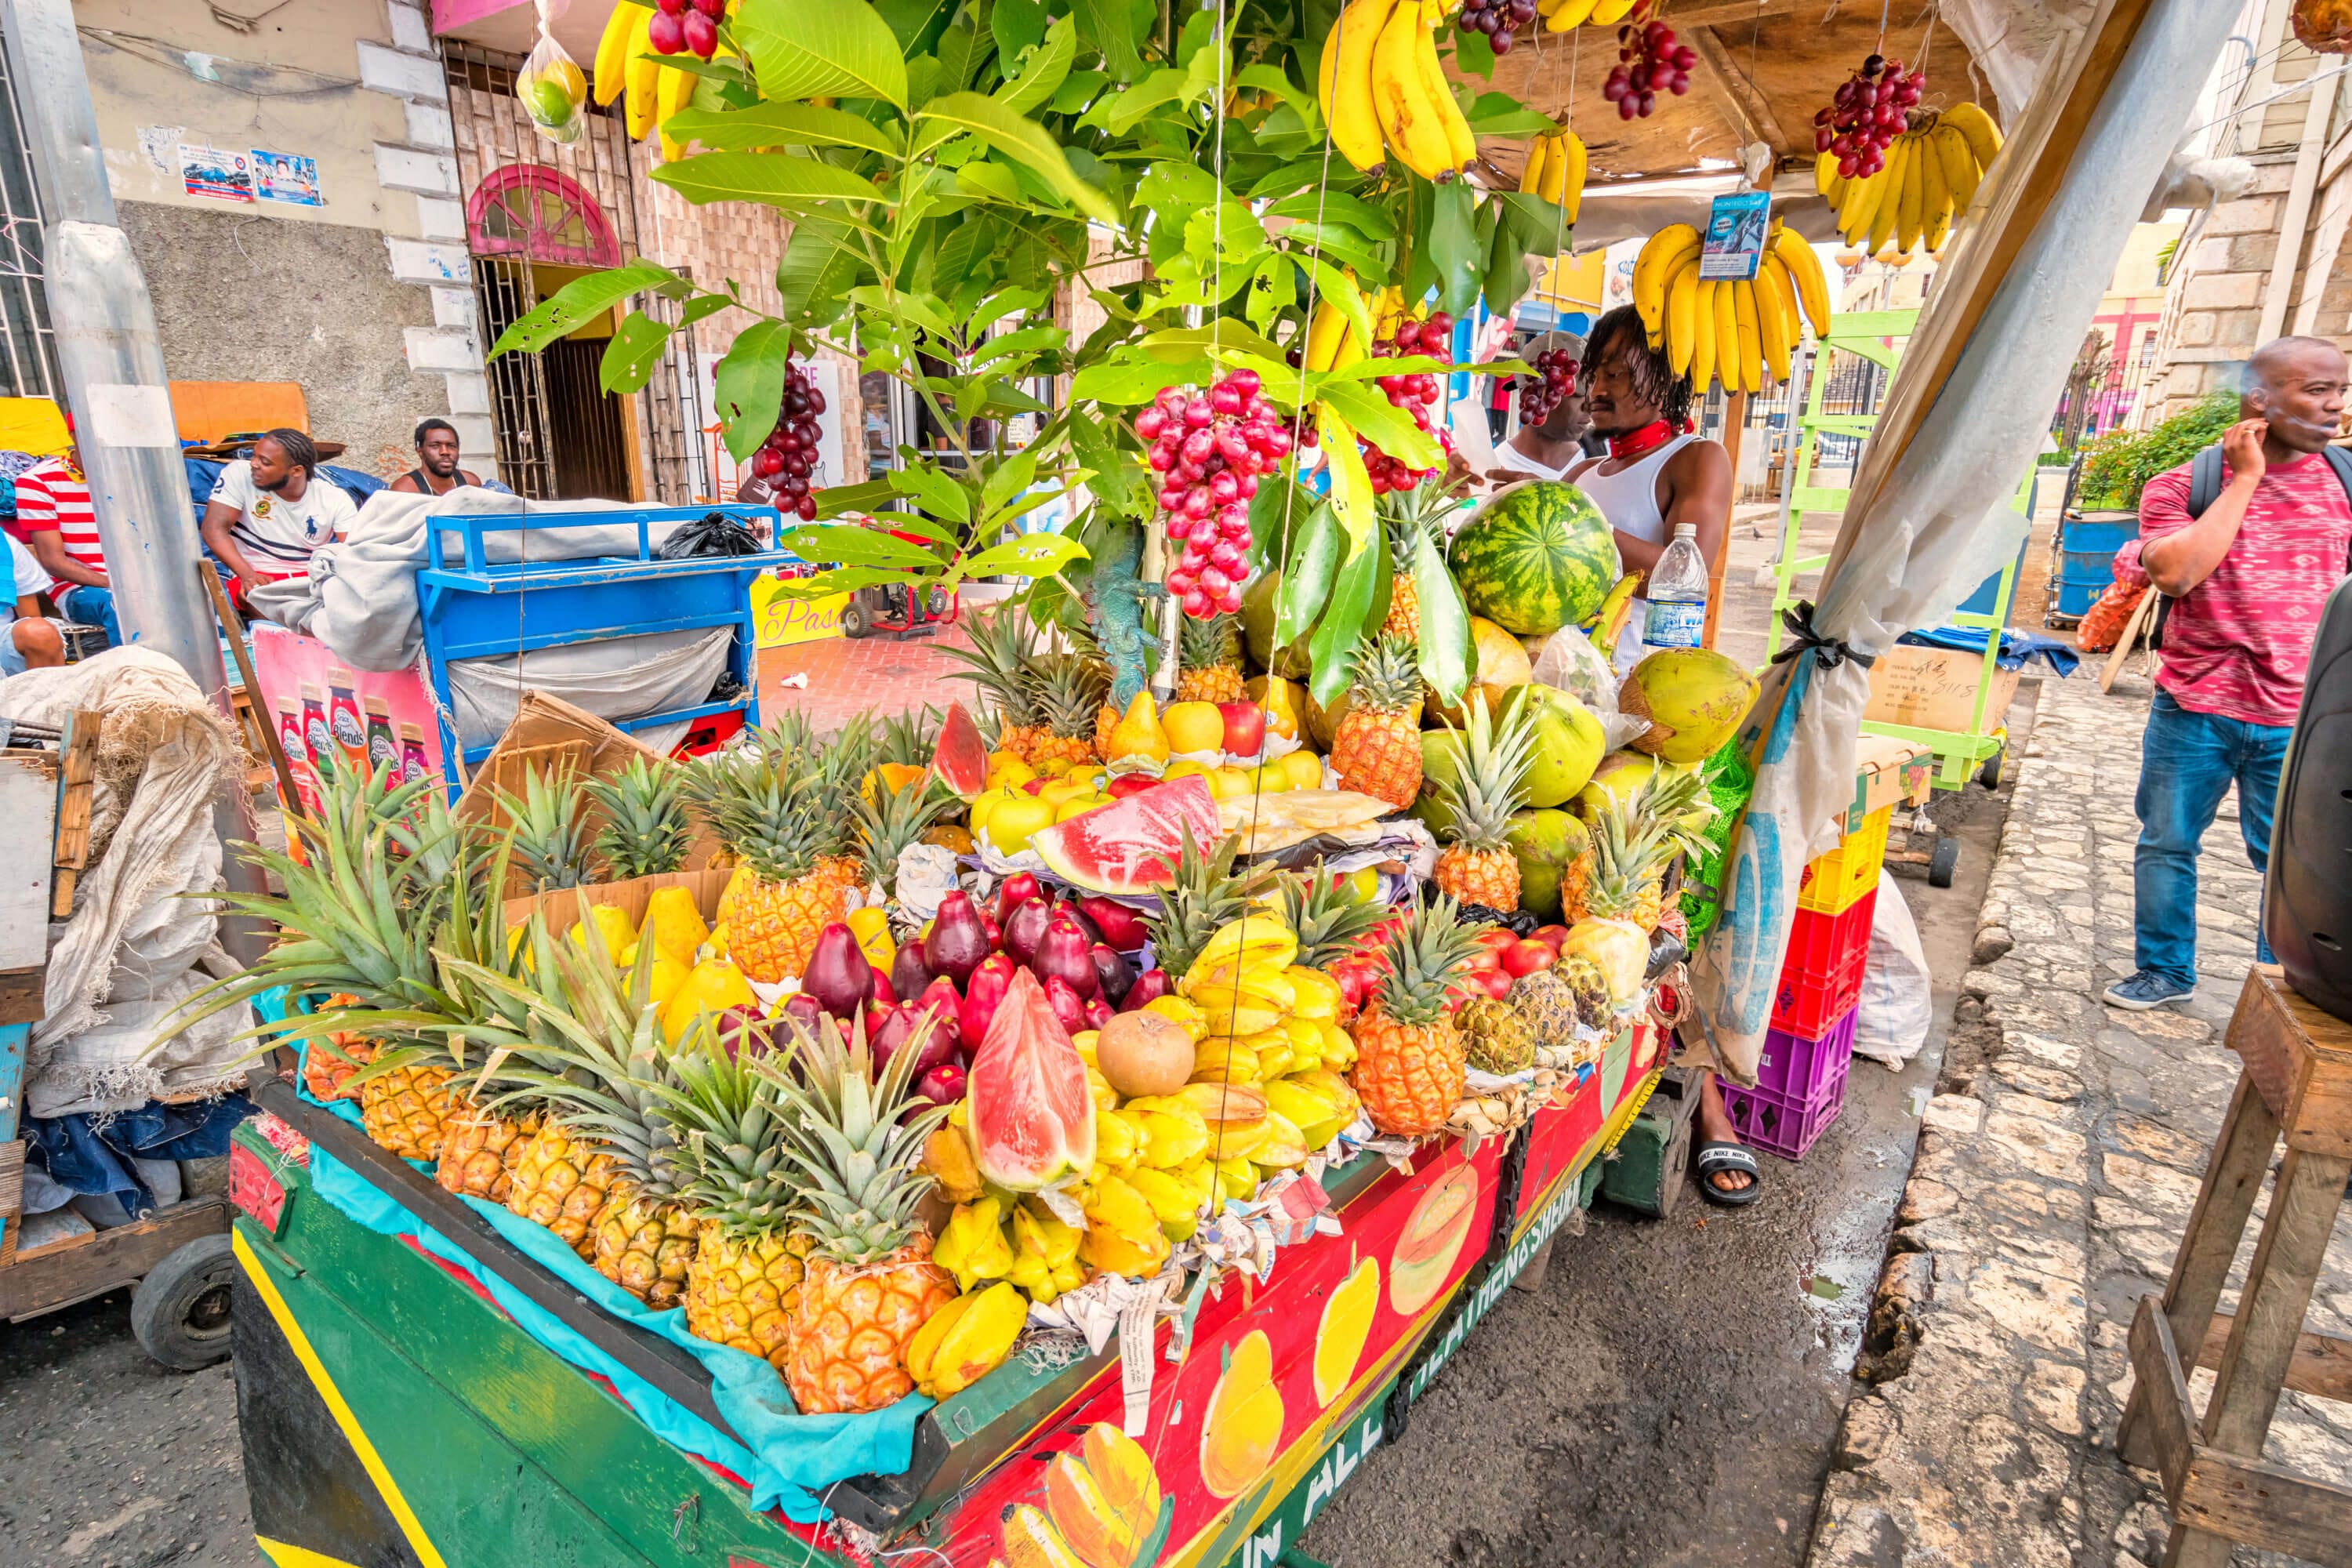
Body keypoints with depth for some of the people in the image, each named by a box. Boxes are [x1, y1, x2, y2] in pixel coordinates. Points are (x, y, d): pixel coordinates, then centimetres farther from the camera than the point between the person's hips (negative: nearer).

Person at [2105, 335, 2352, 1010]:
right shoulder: (2182, 486, -1)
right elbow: (2175, 573, -20)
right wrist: (2243, 479, -13)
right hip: (2194, 708, -1)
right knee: (2167, 845, 11)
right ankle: (2164, 969, 29)